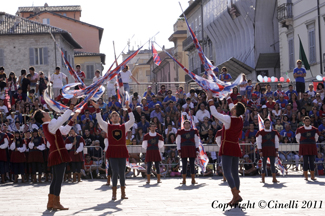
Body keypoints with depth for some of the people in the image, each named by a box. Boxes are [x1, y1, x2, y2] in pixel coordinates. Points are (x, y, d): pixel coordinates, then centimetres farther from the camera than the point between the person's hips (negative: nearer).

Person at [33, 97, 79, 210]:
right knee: (58, 179, -8)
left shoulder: (48, 126, 17)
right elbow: (63, 118, -18)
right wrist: (72, 105, -13)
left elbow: (64, 131, 22)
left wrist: (72, 119, 18)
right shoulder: (50, 125, -13)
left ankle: (50, 203, 13)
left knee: (55, 179, 12)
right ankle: (56, 203, -7)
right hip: (59, 154, -10)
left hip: (54, 154, 10)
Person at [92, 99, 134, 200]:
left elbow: (132, 120, 4)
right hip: (112, 152, -2)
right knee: (115, 172, -11)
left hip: (122, 151, 2)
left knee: (122, 173, 5)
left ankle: (123, 193, 14)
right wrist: (97, 109, -8)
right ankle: (114, 193, 0)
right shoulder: (108, 126, 9)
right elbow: (99, 121, -1)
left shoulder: (124, 127, 13)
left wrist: (128, 108, 0)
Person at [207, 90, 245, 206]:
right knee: (234, 172, 11)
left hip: (227, 148, -7)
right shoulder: (240, 119, 3)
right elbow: (231, 107, 21)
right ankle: (235, 197, 13)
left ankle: (236, 195, -23)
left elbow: (214, 113, -13)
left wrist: (210, 99, -6)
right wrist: (228, 97, 33)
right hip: (236, 148, 7)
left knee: (227, 172, -10)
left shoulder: (228, 120, -17)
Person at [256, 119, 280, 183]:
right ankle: (263, 179, 6)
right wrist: (260, 151, -7)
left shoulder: (274, 132, 10)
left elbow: (276, 142, 13)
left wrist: (276, 151, 7)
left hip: (272, 151, 2)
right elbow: (259, 143, 0)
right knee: (264, 165, 1)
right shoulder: (261, 133, 2)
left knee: (273, 165, 0)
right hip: (264, 151, -2)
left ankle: (274, 179, 2)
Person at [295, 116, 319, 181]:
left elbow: (316, 138, 20)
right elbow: (297, 138, 11)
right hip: (304, 148, -2)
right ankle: (306, 177, 0)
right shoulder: (300, 129, 1)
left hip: (312, 147, 2)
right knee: (305, 161, -4)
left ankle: (312, 176, 7)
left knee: (312, 162, 1)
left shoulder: (314, 129, 7)